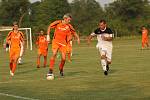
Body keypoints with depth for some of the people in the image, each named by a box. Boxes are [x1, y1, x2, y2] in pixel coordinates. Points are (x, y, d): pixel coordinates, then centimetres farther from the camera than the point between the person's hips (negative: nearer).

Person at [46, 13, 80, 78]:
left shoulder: (69, 26, -4)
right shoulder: (57, 23, -8)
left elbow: (74, 32, 10)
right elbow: (49, 27, 4)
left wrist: (77, 38, -6)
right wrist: (48, 35, -3)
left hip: (63, 43, 2)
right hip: (56, 41, -2)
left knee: (63, 58, -6)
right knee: (54, 54, -24)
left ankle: (61, 69, 26)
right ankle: (50, 71, -18)